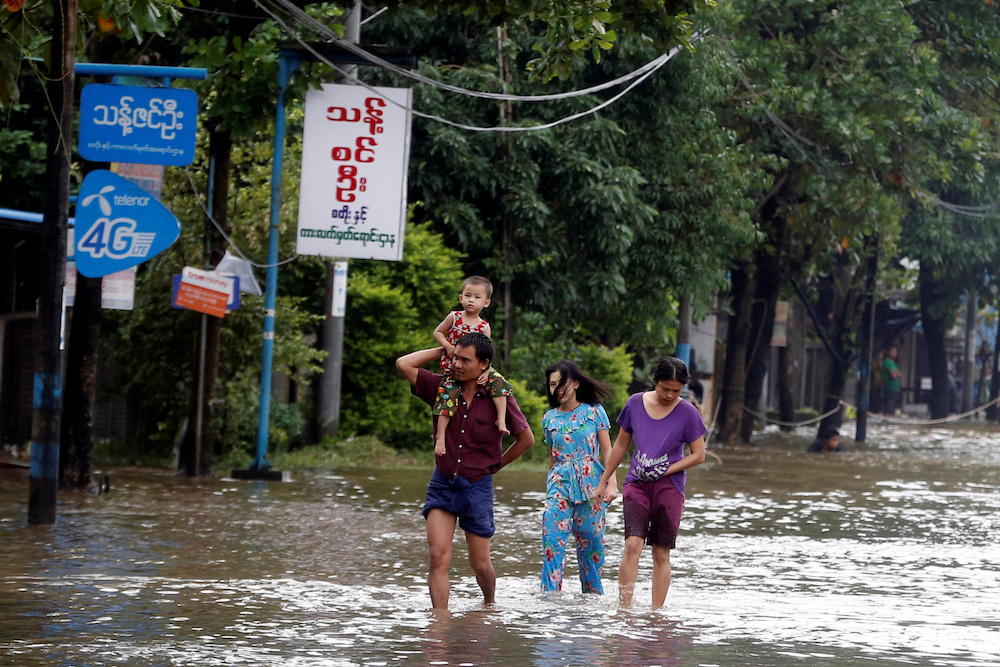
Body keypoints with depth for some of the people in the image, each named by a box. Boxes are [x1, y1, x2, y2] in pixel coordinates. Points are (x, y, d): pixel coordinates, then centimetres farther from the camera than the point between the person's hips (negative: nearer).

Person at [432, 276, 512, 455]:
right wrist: (448, 347, -13)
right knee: (449, 394, -21)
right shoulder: (454, 317, -4)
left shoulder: (484, 327, -1)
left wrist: (486, 371, -16)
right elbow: (438, 332, 5)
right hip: (451, 367, -3)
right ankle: (440, 436, -18)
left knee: (498, 382, -16)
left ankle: (501, 419, -12)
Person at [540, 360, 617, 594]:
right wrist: (549, 490, 20)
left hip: (590, 482, -2)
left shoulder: (593, 412, 3)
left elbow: (607, 451, 3)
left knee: (590, 540, 1)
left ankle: (594, 594, 14)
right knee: (552, 537, -14)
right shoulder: (549, 419, 12)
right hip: (560, 483, 2)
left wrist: (611, 482, -8)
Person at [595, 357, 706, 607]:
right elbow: (621, 444, 15)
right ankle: (624, 608, -16)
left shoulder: (687, 413, -3)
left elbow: (698, 455, 1)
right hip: (637, 483, 1)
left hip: (670, 486, -1)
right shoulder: (635, 403, 3)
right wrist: (604, 481, 19)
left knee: (661, 553, 0)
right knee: (633, 544, -15)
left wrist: (667, 470, -11)